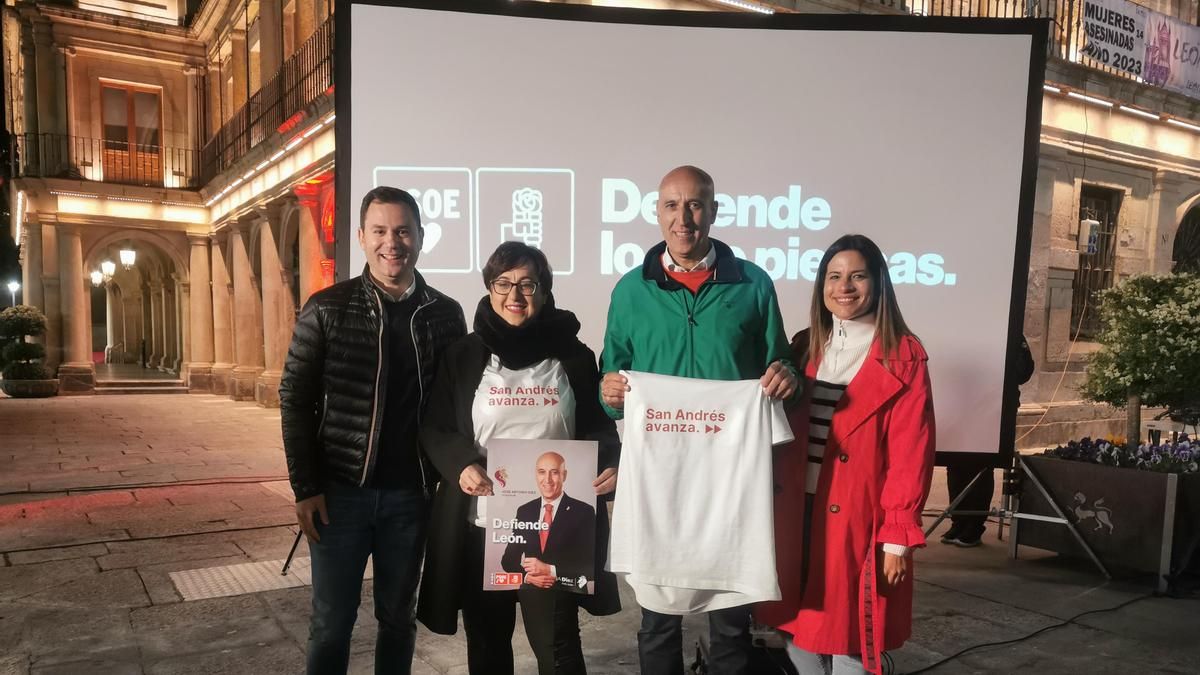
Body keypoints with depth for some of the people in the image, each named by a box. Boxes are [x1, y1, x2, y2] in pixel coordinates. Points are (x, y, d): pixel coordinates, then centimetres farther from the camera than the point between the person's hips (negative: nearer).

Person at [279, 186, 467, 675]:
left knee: (398, 617, 15)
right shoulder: (327, 309, -4)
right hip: (341, 491, -1)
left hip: (411, 494, 2)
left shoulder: (445, 315, 2)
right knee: (332, 622, 9)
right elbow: (295, 401, -3)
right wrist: (305, 487, -7)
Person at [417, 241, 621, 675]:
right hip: (480, 525, 2)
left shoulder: (573, 356, 1)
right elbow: (434, 428, 3)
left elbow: (598, 427, 5)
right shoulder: (464, 355, 1)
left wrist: (610, 465, -16)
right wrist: (460, 464, -17)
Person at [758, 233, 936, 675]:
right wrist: (776, 506, 6)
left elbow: (910, 454, -8)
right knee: (799, 630, 12)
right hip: (796, 513, 5)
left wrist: (898, 534, -11)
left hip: (857, 519, -4)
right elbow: (784, 433, 11)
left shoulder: (903, 356, -5)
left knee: (849, 638, 4)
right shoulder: (805, 346, 9)